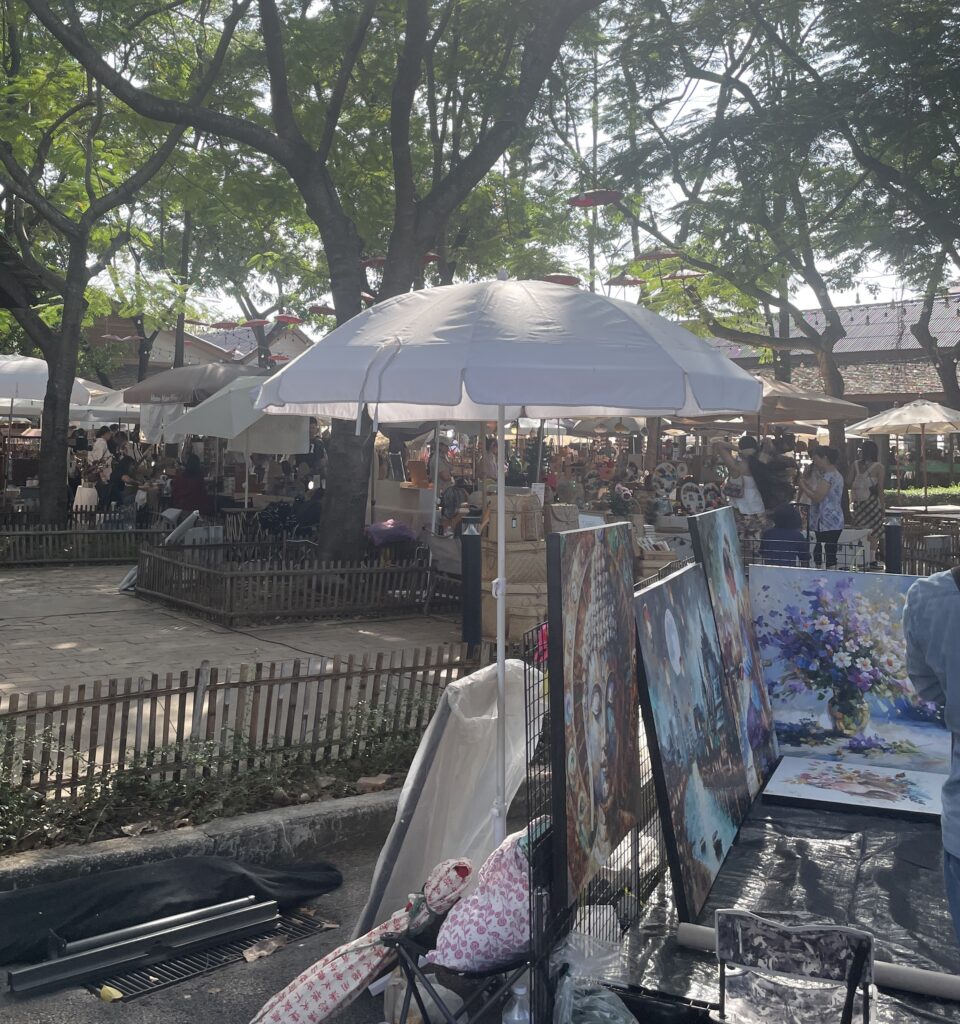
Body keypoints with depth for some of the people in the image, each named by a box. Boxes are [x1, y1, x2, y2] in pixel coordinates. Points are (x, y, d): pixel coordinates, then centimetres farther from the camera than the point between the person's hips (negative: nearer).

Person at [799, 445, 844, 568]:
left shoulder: (828, 476, -14)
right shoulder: (836, 474, 18)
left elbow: (817, 497, -18)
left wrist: (804, 487, -5)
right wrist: (808, 484, 14)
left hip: (826, 524, -10)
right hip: (834, 522, 10)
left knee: (825, 557, -11)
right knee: (830, 555, 10)